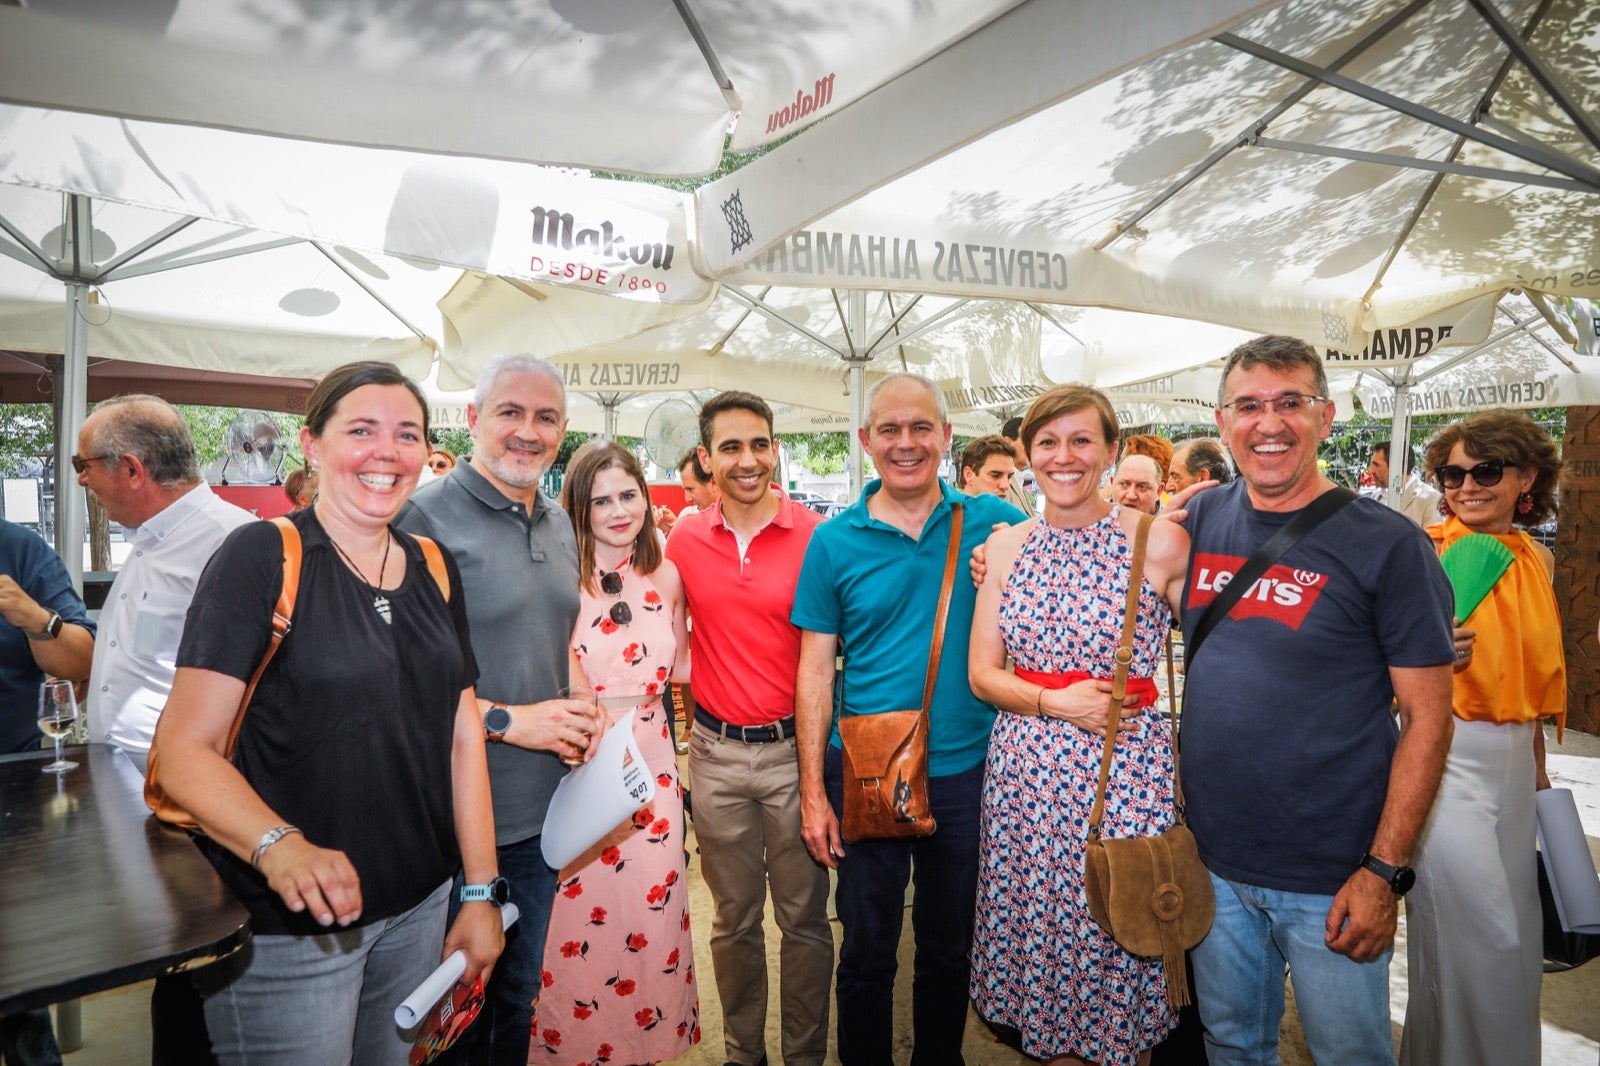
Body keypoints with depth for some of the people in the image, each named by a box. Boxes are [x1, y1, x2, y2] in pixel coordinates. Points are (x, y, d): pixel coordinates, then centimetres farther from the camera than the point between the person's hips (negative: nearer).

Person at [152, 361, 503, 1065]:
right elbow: (184, 750, -16)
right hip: (288, 928, -5)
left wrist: (482, 891, 3)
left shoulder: (434, 571, 5)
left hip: (419, 909, 6)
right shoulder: (260, 557, -11)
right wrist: (280, 847, -33)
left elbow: (462, 738, 6)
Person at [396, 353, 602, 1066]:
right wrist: (508, 720, -20)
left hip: (541, 814, 7)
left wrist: (582, 712, 1)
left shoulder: (560, 525, 9)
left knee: (518, 997, 24)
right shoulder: (427, 515, -15)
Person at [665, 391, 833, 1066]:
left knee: (804, 917, 11)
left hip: (795, 748, -2)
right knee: (734, 919, 16)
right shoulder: (684, 541, 1)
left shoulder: (814, 534, -8)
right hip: (717, 751, 2)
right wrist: (689, 716, 8)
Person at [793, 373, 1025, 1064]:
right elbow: (815, 671, -2)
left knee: (951, 947, 20)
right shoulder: (835, 541, -4)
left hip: (966, 770, 1)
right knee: (867, 952, 15)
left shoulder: (994, 524, -3)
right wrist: (812, 791, -4)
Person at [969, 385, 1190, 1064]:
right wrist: (1058, 702, -10)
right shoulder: (1007, 546, 4)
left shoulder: (1160, 542, -8)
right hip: (1025, 767, 3)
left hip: (1125, 768, -3)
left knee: (1114, 934, 9)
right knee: (1035, 932, 14)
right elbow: (982, 672, 4)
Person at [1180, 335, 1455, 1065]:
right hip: (1211, 862, 4)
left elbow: (1426, 717, -10)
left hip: (1331, 878, -3)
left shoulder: (1386, 544, -11)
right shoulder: (1199, 521, 0)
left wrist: (1385, 871, -14)